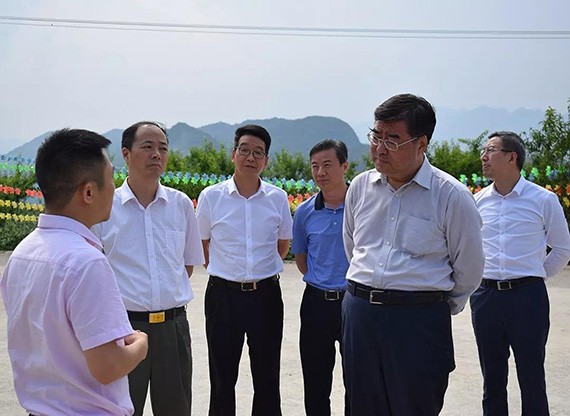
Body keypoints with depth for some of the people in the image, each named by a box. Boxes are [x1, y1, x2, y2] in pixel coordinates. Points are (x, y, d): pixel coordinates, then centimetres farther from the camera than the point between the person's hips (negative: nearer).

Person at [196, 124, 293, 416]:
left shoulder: (278, 198, 0)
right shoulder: (211, 196, -3)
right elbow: (202, 246, 10)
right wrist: (226, 269, 9)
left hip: (266, 294, 1)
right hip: (224, 294, -1)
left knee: (267, 378, 11)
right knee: (222, 379, 9)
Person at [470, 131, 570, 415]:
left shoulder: (543, 200, -3)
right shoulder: (477, 202, 6)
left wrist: (535, 277, 6)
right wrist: (479, 276, 13)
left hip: (527, 296, -3)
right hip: (486, 295, 3)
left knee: (532, 379, 4)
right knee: (492, 379, 13)